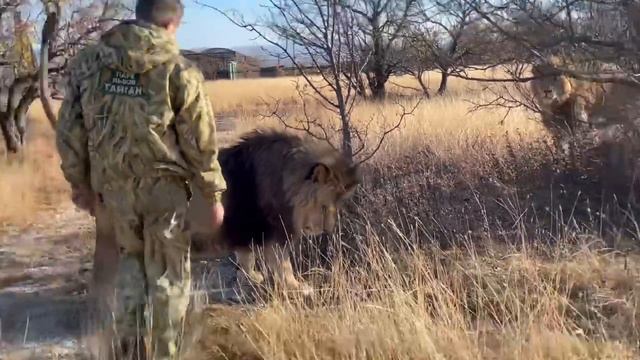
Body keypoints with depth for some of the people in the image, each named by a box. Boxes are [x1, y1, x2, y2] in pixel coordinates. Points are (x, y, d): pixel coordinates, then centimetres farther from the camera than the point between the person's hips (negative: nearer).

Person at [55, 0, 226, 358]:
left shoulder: (88, 62, 1)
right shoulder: (180, 71, -10)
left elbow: (70, 131, 4)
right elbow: (201, 143, -8)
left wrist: (80, 183, 15)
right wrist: (214, 193, 3)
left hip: (113, 186, 4)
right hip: (164, 187, -4)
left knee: (131, 260, 23)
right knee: (168, 274, 12)